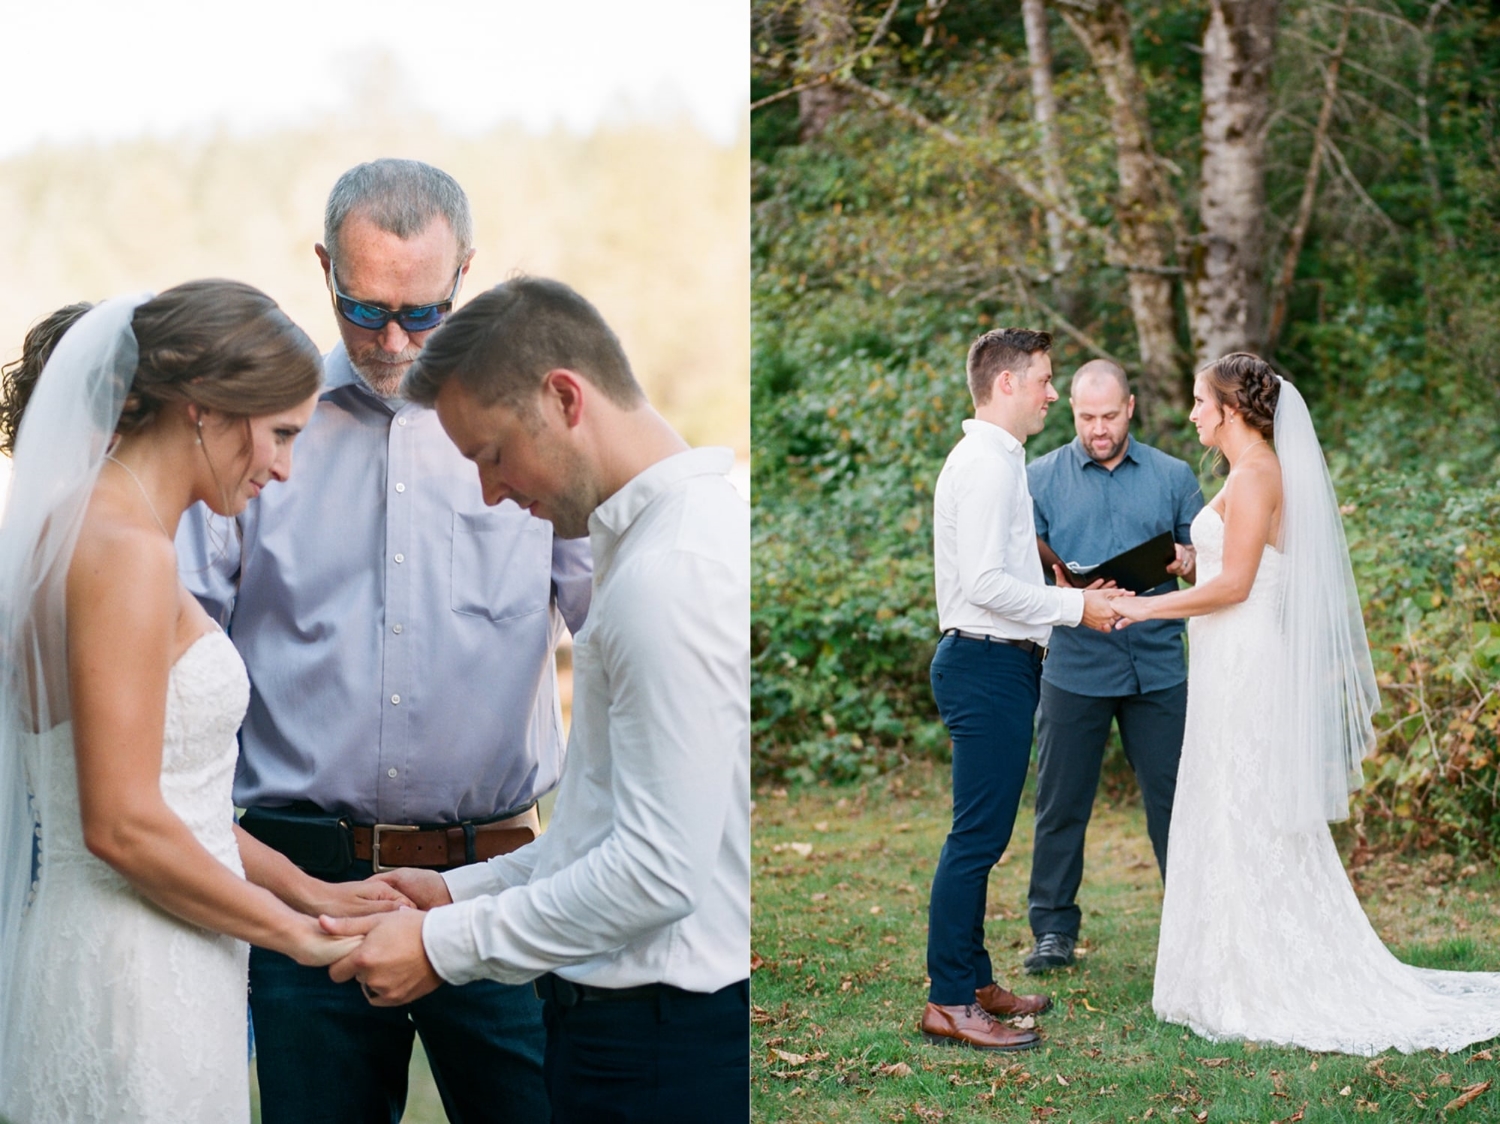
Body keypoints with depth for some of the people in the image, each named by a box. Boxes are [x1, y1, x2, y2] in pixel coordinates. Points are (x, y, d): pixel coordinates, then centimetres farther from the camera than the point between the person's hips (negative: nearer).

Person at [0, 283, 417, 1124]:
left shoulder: (84, 526, 11)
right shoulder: (126, 552, -19)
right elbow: (124, 824, -22)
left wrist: (301, 887, 15)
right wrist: (291, 931, -10)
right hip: (134, 982, -9)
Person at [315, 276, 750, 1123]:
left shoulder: (667, 573, -19)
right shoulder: (689, 531, 12)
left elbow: (660, 869, -23)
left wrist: (445, 946, -14)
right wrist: (463, 891, 13)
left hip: (657, 1049, -9)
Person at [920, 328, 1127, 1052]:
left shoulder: (994, 461, 18)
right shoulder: (988, 464, -15)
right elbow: (985, 582, -23)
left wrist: (1074, 595, 13)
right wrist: (1075, 606, -14)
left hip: (997, 663, 11)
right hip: (988, 666, -11)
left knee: (984, 836, 15)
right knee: (976, 837, -8)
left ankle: (973, 983, 23)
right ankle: (949, 1005, -3)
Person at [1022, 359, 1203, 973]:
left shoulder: (1173, 477, 9)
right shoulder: (1040, 478, 7)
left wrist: (1186, 561, -11)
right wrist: (1048, 568, -18)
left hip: (1158, 666, 1)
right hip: (1074, 665, 0)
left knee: (1174, 796, 3)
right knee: (1061, 804, 4)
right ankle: (1054, 929, 15)